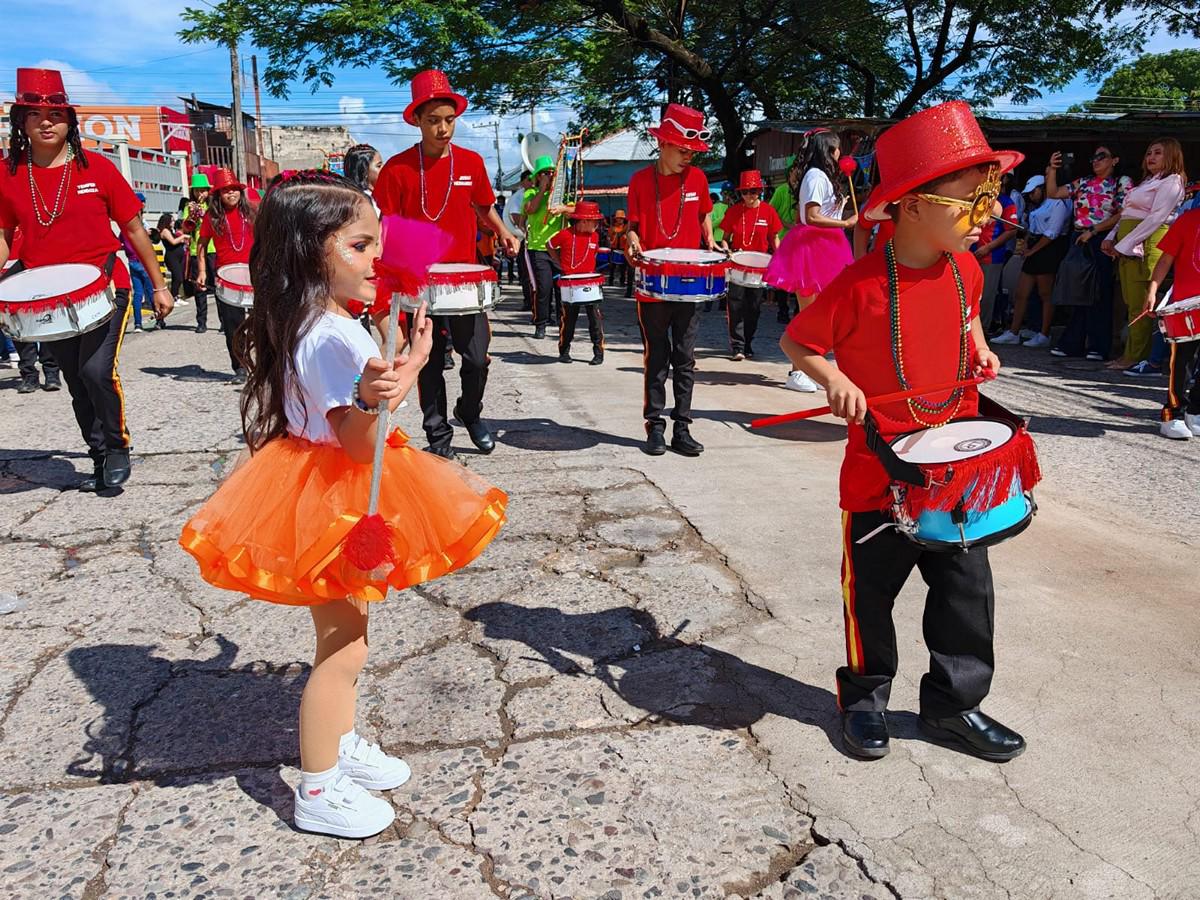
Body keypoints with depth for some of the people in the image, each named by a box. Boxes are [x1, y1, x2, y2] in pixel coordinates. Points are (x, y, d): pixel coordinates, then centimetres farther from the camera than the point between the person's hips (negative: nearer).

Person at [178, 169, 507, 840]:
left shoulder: (311, 324, 7)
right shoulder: (335, 337, -25)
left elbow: (358, 419, 15)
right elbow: (359, 441, -27)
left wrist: (410, 362, 22)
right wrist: (372, 398, -43)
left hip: (338, 498, 10)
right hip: (333, 505, -10)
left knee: (347, 634, 23)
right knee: (343, 649, 3)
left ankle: (344, 745, 42)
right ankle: (318, 791, 20)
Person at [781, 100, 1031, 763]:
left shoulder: (966, 270, 2)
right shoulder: (861, 285, -17)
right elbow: (796, 341, -7)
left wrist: (979, 349, 8)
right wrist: (835, 381, -21)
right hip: (880, 473, -5)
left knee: (967, 590, 11)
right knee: (870, 594, 10)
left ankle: (954, 706, 29)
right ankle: (865, 698, 32)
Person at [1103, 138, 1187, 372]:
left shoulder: (1171, 181, -1)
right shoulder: (1146, 182, 26)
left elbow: (1156, 218, -12)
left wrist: (1124, 245, -16)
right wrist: (1111, 238, 6)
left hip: (1146, 244, -8)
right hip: (1126, 245, 8)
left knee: (1139, 303, -8)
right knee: (1131, 302, 7)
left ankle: (1135, 357, -6)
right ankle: (1130, 354, 9)